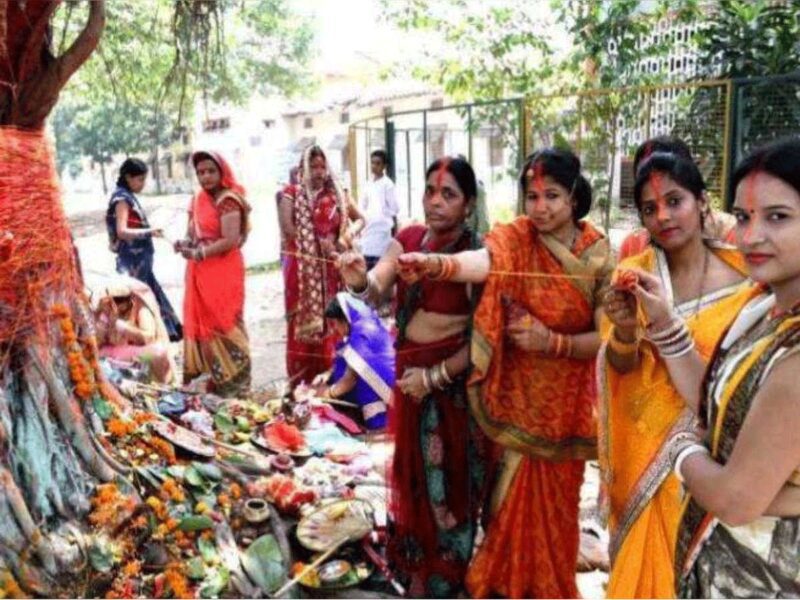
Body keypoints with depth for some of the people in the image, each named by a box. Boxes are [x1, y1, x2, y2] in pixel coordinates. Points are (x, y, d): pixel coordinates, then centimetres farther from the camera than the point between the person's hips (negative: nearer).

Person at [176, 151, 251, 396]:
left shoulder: (228, 200, -12)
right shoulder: (198, 199, 12)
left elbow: (230, 241, -20)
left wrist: (198, 253, -17)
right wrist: (185, 243, -5)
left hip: (224, 272, -8)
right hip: (200, 273, 8)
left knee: (224, 325, -1)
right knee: (200, 322, 11)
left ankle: (233, 382, 11)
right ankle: (212, 375, 22)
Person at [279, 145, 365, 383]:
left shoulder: (336, 194, 9)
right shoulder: (292, 192, 2)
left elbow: (360, 219, 14)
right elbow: (287, 227, -10)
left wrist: (349, 234, -7)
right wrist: (318, 242, -13)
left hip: (331, 267, 2)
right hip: (302, 267, -2)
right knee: (304, 322, 0)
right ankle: (302, 380, 8)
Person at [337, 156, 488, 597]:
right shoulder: (408, 239, -2)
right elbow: (375, 292, -12)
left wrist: (436, 376, -16)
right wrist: (359, 281, -34)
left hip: (454, 381, -6)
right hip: (409, 372, 6)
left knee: (448, 480, 10)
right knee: (414, 470, 22)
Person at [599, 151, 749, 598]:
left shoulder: (744, 273, -8)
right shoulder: (635, 273, -5)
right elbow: (623, 367, -10)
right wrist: (625, 330, -31)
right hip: (647, 443, 1)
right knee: (645, 560, 15)